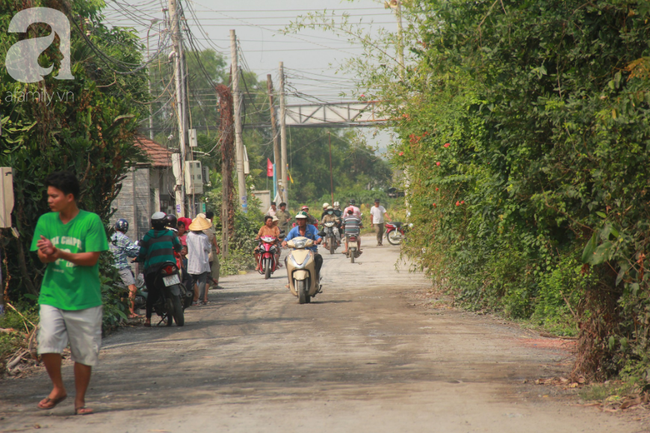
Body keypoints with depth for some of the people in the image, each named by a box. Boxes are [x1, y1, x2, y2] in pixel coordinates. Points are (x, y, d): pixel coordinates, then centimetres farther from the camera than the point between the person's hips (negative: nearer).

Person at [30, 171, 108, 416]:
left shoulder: (91, 221, -5)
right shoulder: (45, 221, 7)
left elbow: (92, 258, -11)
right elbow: (41, 256, 4)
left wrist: (60, 254, -24)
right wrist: (47, 254, -21)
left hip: (84, 299, -2)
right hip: (52, 296, 2)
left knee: (85, 353, 4)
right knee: (47, 343, -16)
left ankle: (80, 400, 21)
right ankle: (57, 388, 8)